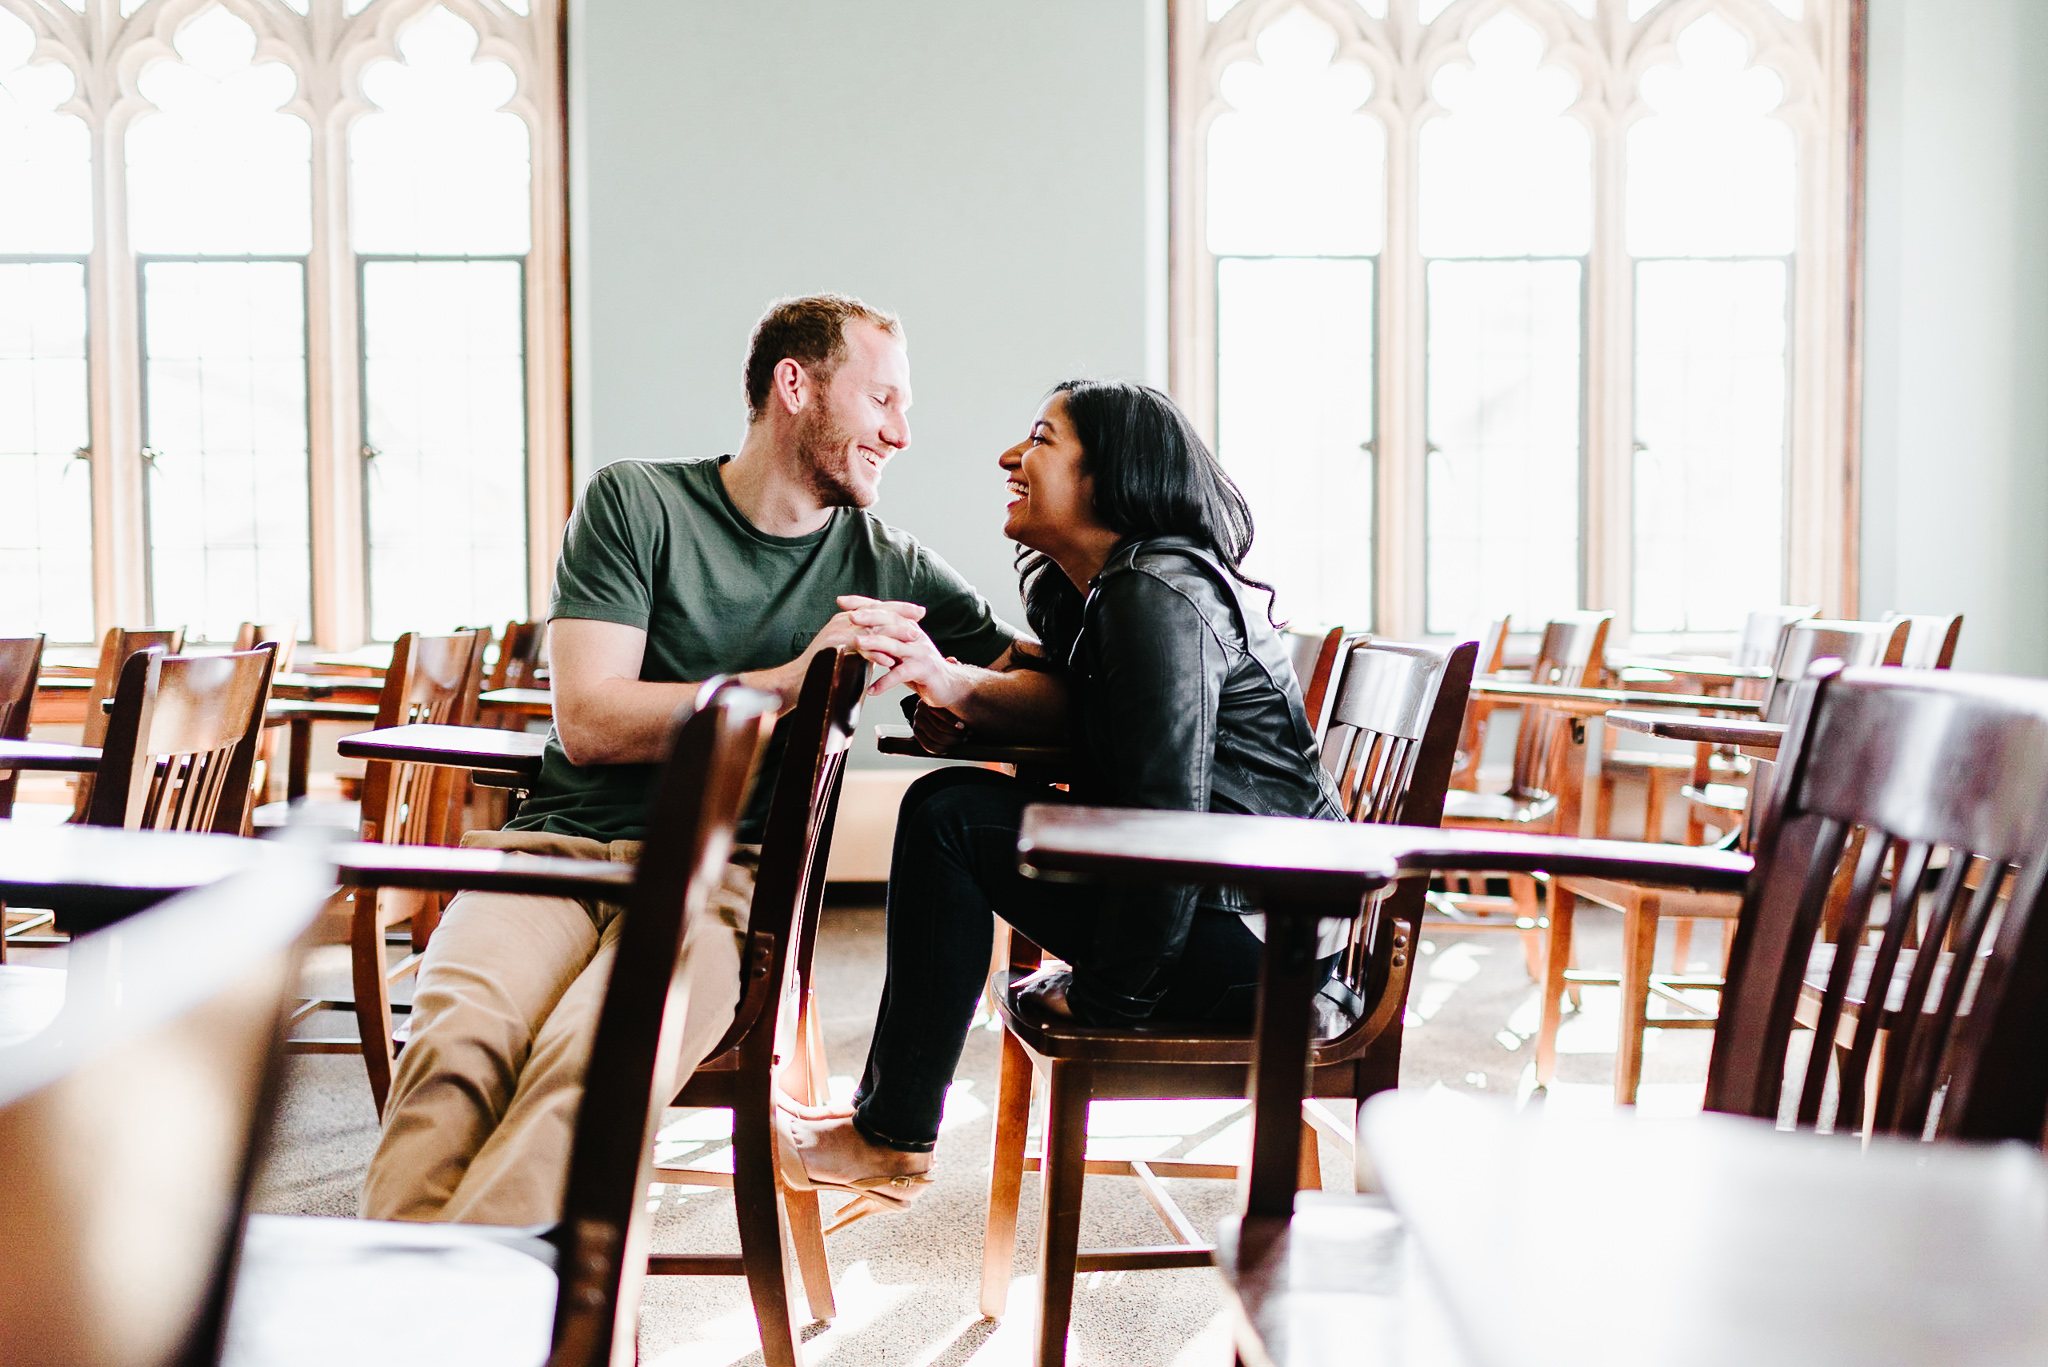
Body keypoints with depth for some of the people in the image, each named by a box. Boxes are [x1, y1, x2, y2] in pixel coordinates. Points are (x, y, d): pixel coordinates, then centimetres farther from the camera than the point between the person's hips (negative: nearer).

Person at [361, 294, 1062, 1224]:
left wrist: (943, 679, -9)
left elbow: (1061, 693, 12)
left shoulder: (889, 572, 14)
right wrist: (793, 681, -8)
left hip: (721, 876, 0)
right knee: (458, 1039, -33)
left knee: (596, 1059, -33)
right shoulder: (636, 501, 7)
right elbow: (588, 722, -2)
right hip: (559, 845, 0)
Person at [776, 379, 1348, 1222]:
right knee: (955, 806, 19)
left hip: (1258, 940, -10)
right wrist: (957, 690, -7)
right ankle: (890, 1113, 20)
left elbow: (1166, 814, -22)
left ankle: (893, 1143, -3)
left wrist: (1107, 998, -15)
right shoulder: (1104, 593, 16)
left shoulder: (1157, 598, -16)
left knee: (951, 817, -12)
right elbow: (1076, 737, 10)